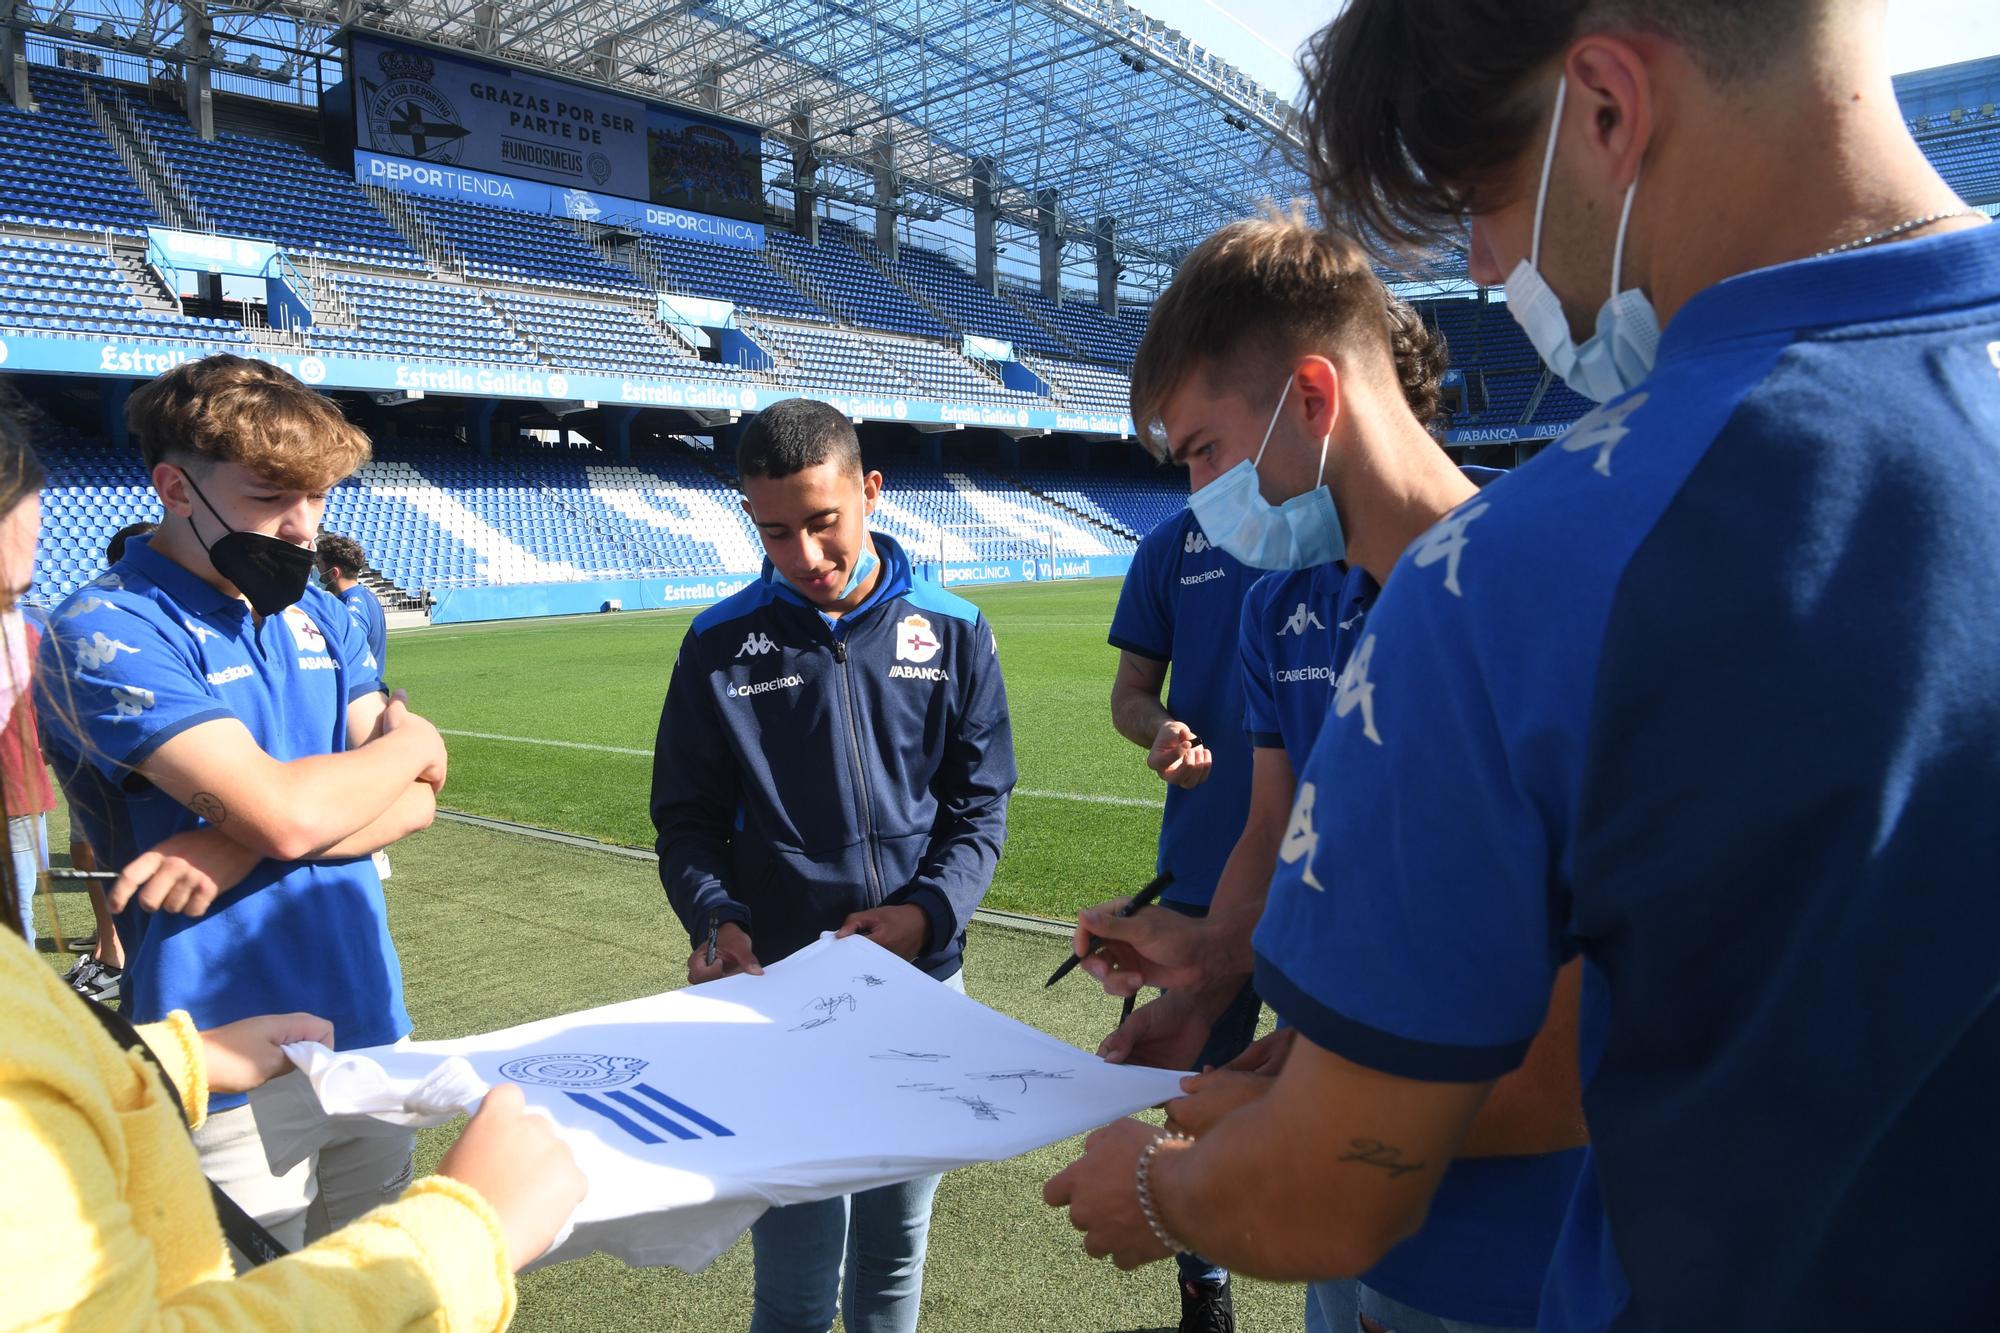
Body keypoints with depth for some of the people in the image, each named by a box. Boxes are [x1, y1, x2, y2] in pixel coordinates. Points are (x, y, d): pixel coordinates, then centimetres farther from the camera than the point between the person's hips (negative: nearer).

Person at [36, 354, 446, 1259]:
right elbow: (285, 810, -25)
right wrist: (409, 742, -5)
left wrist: (249, 842, -16)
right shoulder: (108, 634, -14)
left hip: (369, 1027, 6)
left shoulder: (318, 617, 8)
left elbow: (418, 801, 0)